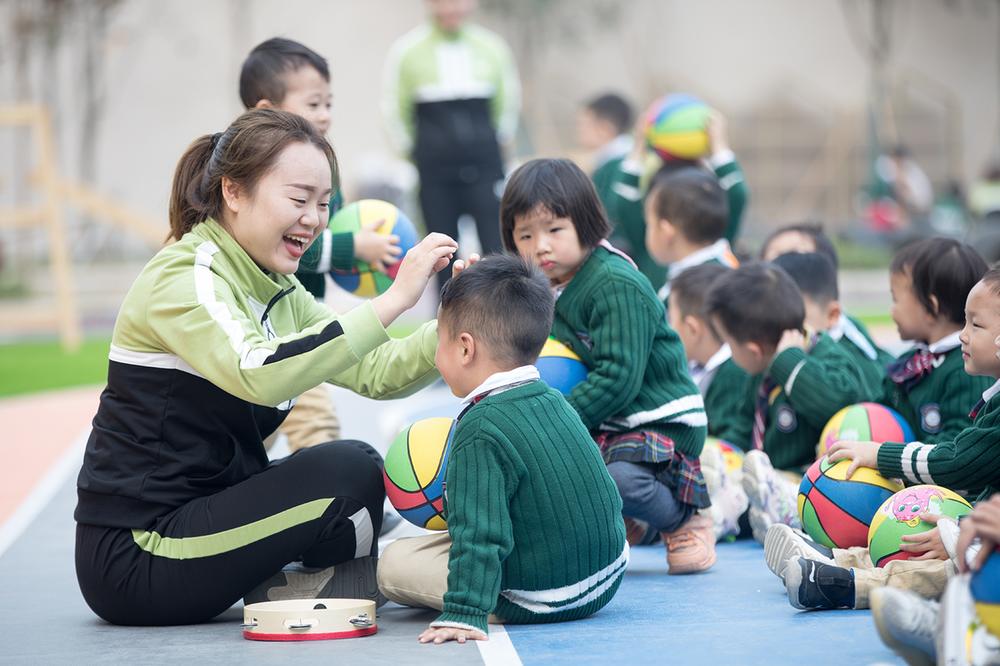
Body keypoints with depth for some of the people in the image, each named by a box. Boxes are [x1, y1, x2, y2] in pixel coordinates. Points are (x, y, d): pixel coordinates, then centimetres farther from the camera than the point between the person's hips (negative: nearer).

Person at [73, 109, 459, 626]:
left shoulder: (276, 291, 11)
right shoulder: (184, 279, -16)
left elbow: (374, 373, 2)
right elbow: (257, 374, -36)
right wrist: (392, 301, -35)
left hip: (197, 510, 9)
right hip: (134, 556, -9)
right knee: (349, 473, -17)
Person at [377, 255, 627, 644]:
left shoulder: (481, 430, -21)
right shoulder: (553, 401, 4)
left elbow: (480, 535, -27)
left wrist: (463, 614, -28)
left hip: (544, 597, -9)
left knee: (394, 564, -5)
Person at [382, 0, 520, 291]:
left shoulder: (492, 47, 6)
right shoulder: (407, 50, 0)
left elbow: (509, 101, 19)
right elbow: (393, 108, 9)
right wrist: (412, 150, 10)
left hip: (484, 162, 1)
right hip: (435, 168, -1)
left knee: (497, 246, -10)